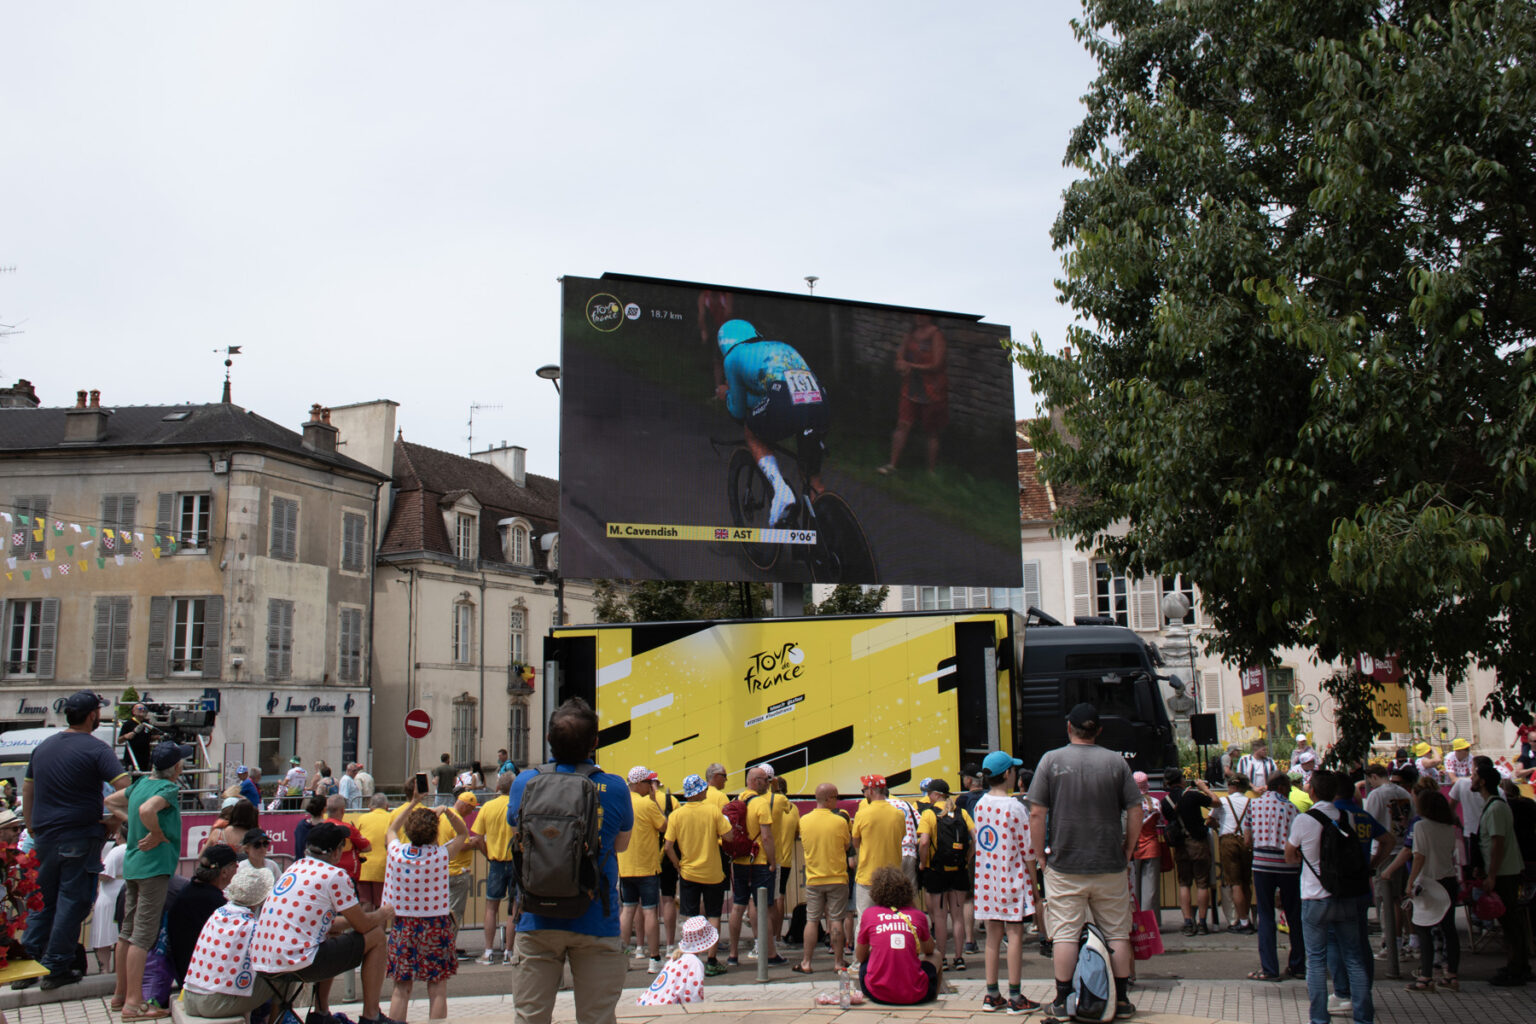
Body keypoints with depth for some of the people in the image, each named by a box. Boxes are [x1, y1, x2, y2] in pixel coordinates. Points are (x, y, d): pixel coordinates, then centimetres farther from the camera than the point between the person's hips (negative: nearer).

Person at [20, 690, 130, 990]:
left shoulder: (43, 747, 12)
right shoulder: (95, 749, -10)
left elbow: (27, 793, 18)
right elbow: (126, 788, -20)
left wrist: (33, 832, 23)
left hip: (44, 837, 6)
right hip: (79, 838, -6)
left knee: (41, 899, 15)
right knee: (72, 901, 2)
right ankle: (56, 968, 5)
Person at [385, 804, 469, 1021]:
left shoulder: (396, 852, -5)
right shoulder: (441, 856, -11)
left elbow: (392, 829, 19)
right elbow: (463, 833, 8)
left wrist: (412, 804, 21)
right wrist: (445, 811, -2)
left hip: (402, 926, 3)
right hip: (435, 925, -2)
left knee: (401, 988, 8)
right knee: (437, 988, 4)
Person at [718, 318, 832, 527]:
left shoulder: (734, 356, 25)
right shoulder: (783, 347, 39)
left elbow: (738, 411, 29)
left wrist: (727, 394, 53)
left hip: (785, 406, -4)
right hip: (821, 406, 4)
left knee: (750, 432, 28)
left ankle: (780, 489, 6)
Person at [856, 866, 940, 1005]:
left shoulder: (869, 914, 3)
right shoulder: (918, 915, 4)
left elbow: (860, 957, 15)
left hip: (878, 995, 0)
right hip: (915, 997, 0)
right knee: (935, 959, 30)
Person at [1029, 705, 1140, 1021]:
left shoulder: (1051, 760, -3)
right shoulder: (1116, 761, 0)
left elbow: (1036, 814, -5)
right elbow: (1135, 812, 0)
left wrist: (1042, 853, 5)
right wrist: (1127, 851, 11)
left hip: (1064, 865, -1)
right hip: (1110, 865, 1)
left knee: (1065, 933, 3)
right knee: (1117, 932, 11)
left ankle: (1063, 1001, 6)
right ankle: (1121, 1000, 15)